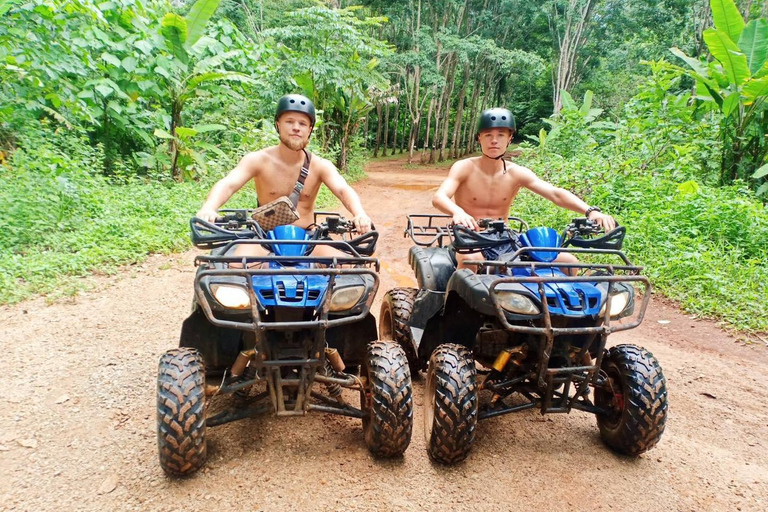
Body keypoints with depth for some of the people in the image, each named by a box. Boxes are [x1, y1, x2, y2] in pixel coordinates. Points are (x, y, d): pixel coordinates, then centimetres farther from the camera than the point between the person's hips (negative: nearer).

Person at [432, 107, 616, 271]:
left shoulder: (517, 173, 1)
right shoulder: (464, 168, -7)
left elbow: (556, 193, -10)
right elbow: (439, 197, -23)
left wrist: (591, 211, -28)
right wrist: (458, 212, -47)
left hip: (505, 244, 4)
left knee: (568, 260, -8)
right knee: (470, 259, -41)